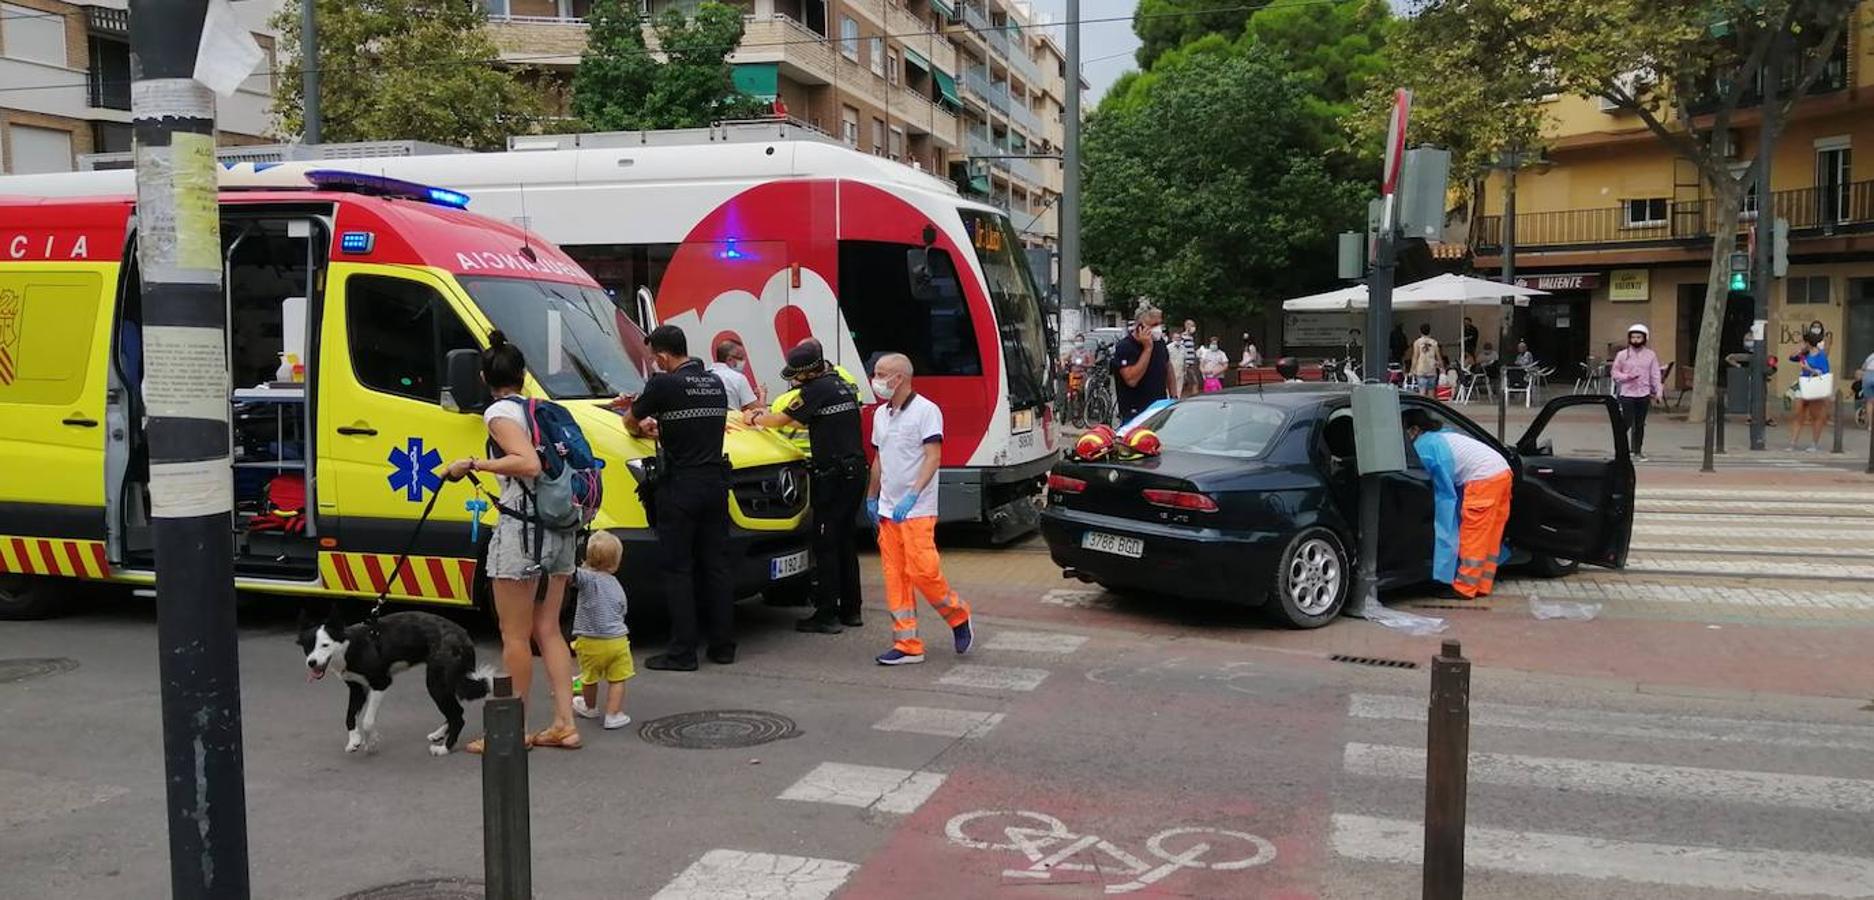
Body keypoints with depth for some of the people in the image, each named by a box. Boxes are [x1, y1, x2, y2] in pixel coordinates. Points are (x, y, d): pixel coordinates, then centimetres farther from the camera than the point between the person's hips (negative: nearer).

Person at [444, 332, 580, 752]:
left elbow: (529, 465, -21)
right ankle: (565, 724, 14)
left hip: (523, 528, -8)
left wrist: (473, 464, -15)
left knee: (514, 635, 1)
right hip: (560, 528, 8)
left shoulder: (499, 412, -7)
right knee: (548, 629, 14)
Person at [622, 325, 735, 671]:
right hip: (715, 483, 6)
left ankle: (682, 651, 1)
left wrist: (640, 428, 26)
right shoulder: (716, 384, 10)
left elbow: (630, 422, 4)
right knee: (715, 565, 12)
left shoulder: (664, 385, -10)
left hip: (680, 487, -6)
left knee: (678, 569, 0)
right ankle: (723, 645, 16)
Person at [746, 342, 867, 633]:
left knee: (825, 544, -3)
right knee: (846, 541, 15)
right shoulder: (844, 386, 15)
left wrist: (755, 418, 14)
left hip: (832, 475, -9)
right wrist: (770, 417, 26)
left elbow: (782, 418, -6)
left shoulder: (817, 389, -12)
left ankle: (826, 615, -2)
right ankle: (850, 610, 20)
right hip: (855, 471, 9)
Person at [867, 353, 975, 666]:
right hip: (887, 510, 7)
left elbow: (933, 457, -16)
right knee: (894, 576, 4)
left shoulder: (925, 411, -9)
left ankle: (958, 617, 14)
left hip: (917, 510, -7)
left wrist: (912, 495, -26)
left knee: (922, 571, -12)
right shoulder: (881, 414, 14)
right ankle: (907, 645, 8)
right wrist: (872, 496, 21)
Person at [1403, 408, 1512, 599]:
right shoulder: (1443, 435, 23)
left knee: (1472, 536, -1)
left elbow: (1446, 493, 2)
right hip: (1503, 471, 9)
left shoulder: (1423, 446, -3)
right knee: (1490, 535, 13)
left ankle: (1464, 588, 3)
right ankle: (1483, 586, 19)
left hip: (1484, 479, -9)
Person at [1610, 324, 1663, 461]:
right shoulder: (1622, 355, 1)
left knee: (1640, 424, 8)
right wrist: (1627, 376, -13)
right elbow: (1614, 372, 4)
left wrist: (1658, 391, -4)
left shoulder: (1651, 355, 5)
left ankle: (1638, 451, 17)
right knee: (1626, 422, -7)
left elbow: (1655, 375, 5)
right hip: (1627, 394, -2)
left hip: (1644, 394, 2)